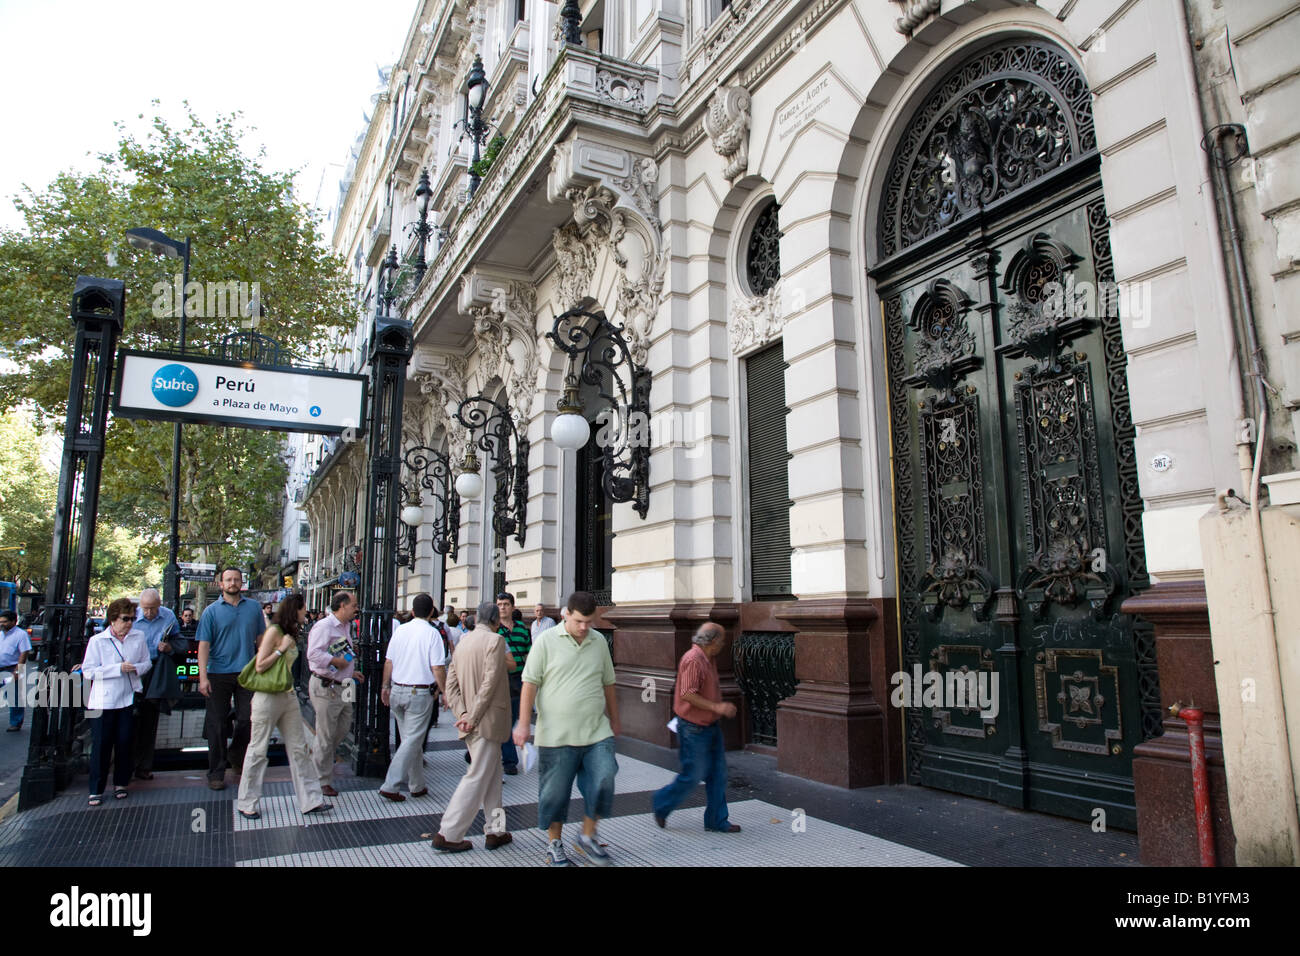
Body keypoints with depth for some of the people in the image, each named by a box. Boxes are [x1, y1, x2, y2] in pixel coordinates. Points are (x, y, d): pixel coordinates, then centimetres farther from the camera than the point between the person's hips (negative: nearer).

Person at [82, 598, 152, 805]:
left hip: (129, 698, 2)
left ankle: (120, 784, 19)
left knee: (125, 742, 4)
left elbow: (146, 663, 13)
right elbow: (88, 672, -7)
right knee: (101, 744, 0)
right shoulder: (97, 641, -2)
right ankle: (96, 790, 11)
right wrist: (118, 668, -16)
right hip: (103, 701, -2)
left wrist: (136, 668, -10)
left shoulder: (138, 637, 6)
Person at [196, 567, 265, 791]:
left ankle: (236, 758, 30)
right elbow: (204, 644, -5)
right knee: (217, 724, 3)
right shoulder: (211, 611, 0)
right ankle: (216, 772, 13)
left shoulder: (253, 607, 7)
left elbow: (261, 638, 13)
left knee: (247, 719, 6)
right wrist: (203, 676, -13)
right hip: (219, 674, -2)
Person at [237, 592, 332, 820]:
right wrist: (281, 649, -17)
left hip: (288, 696, 8)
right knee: (258, 749, 4)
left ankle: (310, 800, 9)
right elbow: (260, 666, -16)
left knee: (298, 748, 6)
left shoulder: (290, 633, 13)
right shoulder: (274, 631, -12)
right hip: (268, 697, -8)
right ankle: (247, 803, 18)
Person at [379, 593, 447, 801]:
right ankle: (390, 785, -4)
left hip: (397, 691, 6)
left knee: (410, 738, 16)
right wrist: (445, 692, -5)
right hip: (420, 692, -6)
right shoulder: (432, 633, -11)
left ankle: (417, 785, 25)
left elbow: (388, 661, 10)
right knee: (412, 740, 1)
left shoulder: (400, 630, 5)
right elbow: (438, 668, -14)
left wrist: (386, 686, 21)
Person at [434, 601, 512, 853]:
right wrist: (474, 718, -15)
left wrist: (462, 713, -1)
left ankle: (495, 830, 22)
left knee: (492, 774, 17)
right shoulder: (495, 640, -12)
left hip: (472, 722, 8)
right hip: (488, 720, -8)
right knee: (477, 777, -1)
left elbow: (451, 683, 7)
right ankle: (448, 835, 2)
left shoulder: (463, 641, 12)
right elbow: (490, 683, -19)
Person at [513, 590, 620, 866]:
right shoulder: (547, 641, -5)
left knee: (603, 780, -5)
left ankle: (587, 837, 17)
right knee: (555, 792, 6)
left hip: (596, 732, 3)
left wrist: (614, 719, 23)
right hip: (556, 736, -3)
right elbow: (530, 683, -6)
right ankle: (555, 845, 27)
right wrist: (524, 723, -11)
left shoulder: (600, 642, 7)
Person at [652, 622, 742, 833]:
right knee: (693, 775, -1)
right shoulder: (692, 660, -21)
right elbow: (687, 694, -28)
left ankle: (716, 820, 20)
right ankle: (662, 804, 19)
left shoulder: (709, 659, 10)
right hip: (694, 729, -9)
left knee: (718, 773, 10)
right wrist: (717, 707, -27)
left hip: (710, 726, 10)